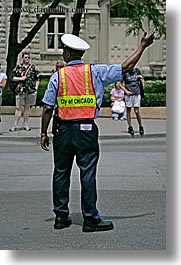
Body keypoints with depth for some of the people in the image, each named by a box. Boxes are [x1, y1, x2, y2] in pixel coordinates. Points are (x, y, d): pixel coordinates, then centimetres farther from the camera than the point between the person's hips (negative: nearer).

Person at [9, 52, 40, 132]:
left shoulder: (33, 67, 10)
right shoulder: (18, 67, 5)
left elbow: (37, 79, 13)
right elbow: (13, 78, 4)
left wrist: (36, 88, 3)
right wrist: (20, 78, -12)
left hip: (31, 91, 2)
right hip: (20, 91, -2)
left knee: (27, 107, 9)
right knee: (19, 108, -4)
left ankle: (26, 124, 15)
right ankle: (15, 125, -3)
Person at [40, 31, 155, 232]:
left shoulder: (58, 76, -1)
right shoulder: (95, 72, -1)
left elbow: (48, 108, -3)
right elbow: (125, 67, 1)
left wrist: (44, 133, 5)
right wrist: (143, 46, 11)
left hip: (63, 130, 1)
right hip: (87, 130, -1)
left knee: (61, 173, 11)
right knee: (87, 174, 1)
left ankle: (61, 217, 16)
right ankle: (90, 219, 3)